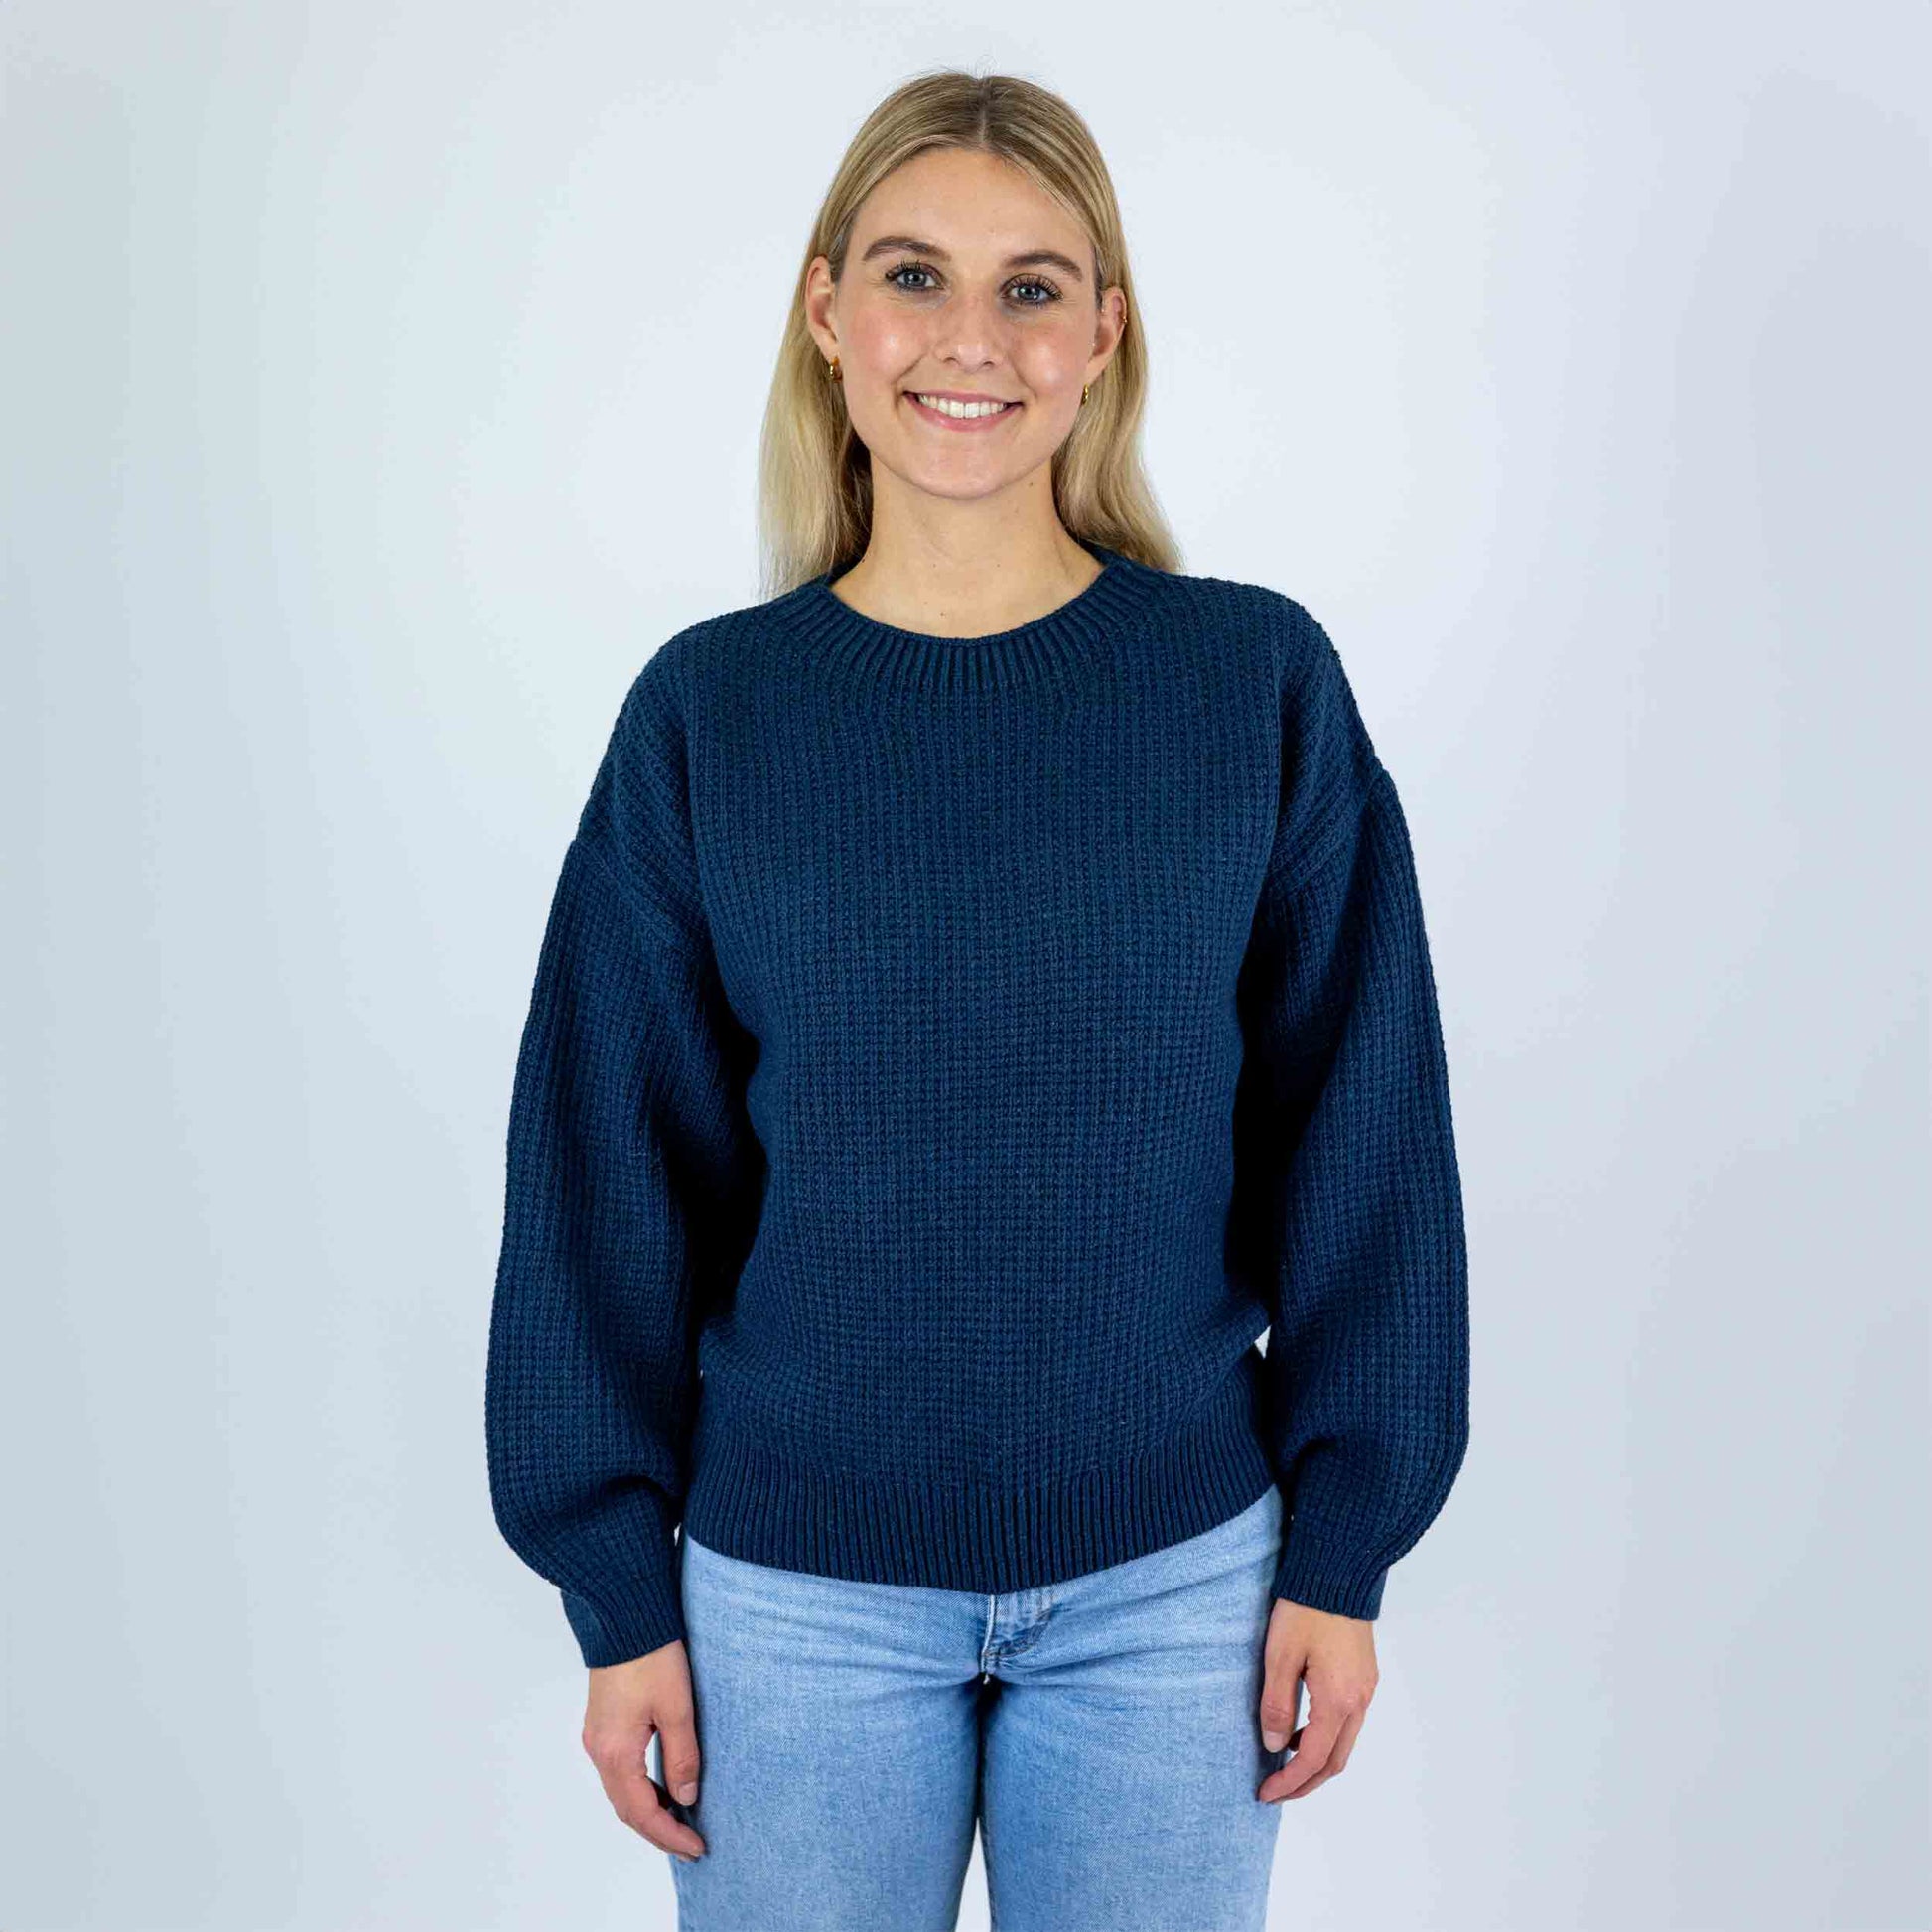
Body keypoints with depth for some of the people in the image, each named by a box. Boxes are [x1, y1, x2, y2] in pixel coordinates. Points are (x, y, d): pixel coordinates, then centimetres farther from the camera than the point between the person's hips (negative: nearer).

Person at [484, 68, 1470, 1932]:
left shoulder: (1258, 679, -6)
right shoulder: (707, 709, -4)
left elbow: (1358, 1136, -1)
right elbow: (609, 1167, 0)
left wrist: (1346, 1545, 0)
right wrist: (618, 1587, 0)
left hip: (1175, 1577, 0)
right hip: (794, 1587, 0)